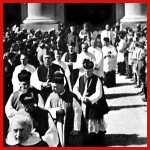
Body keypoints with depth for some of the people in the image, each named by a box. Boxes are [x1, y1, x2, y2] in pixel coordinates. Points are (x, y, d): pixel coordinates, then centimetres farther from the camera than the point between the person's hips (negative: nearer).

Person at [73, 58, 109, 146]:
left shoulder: (97, 80, -10)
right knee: (84, 125, 10)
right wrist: (80, 96, -11)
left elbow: (98, 93, -17)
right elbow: (75, 89, 8)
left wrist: (89, 99, -29)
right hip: (83, 105, 4)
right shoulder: (80, 79, 5)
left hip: (94, 105, -4)